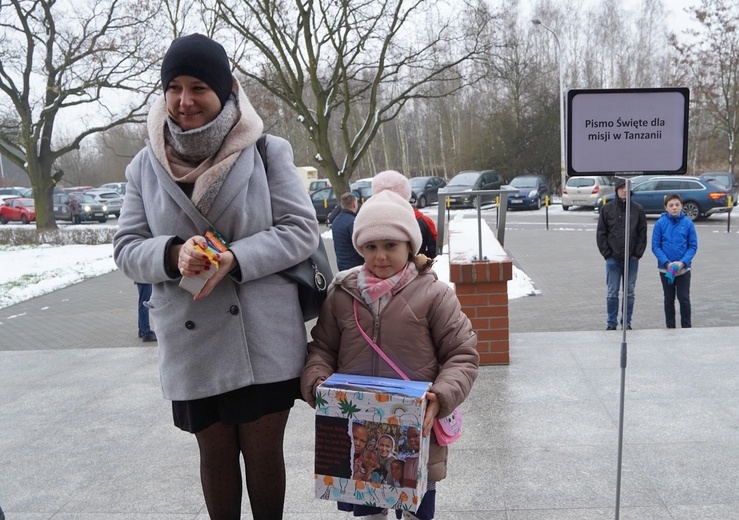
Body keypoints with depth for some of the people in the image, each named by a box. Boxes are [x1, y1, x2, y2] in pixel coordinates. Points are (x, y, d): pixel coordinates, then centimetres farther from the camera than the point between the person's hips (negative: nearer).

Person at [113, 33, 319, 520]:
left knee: (264, 451, 11)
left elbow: (301, 230, -8)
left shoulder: (268, 152, -5)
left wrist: (235, 259, -23)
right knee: (215, 453, 16)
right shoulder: (146, 166, 2)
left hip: (266, 339, -2)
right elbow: (128, 248, 2)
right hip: (192, 343, 2)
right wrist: (174, 254, -20)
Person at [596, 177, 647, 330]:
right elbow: (601, 233, 2)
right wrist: (607, 253, -5)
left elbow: (642, 233, 3)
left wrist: (637, 254, -5)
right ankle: (611, 323, 11)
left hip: (632, 259, 1)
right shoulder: (607, 209, 1)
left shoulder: (638, 210, 3)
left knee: (629, 293, 8)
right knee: (612, 293, 3)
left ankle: (627, 322, 16)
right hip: (613, 259, -1)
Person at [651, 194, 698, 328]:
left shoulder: (688, 223, -6)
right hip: (665, 269, 1)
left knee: (684, 298, 1)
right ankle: (670, 327, 22)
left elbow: (693, 246, -3)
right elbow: (655, 246, -5)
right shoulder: (660, 223, -7)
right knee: (669, 299, 12)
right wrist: (667, 263, -15)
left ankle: (686, 326, 13)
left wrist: (683, 262, -16)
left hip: (684, 268, -1)